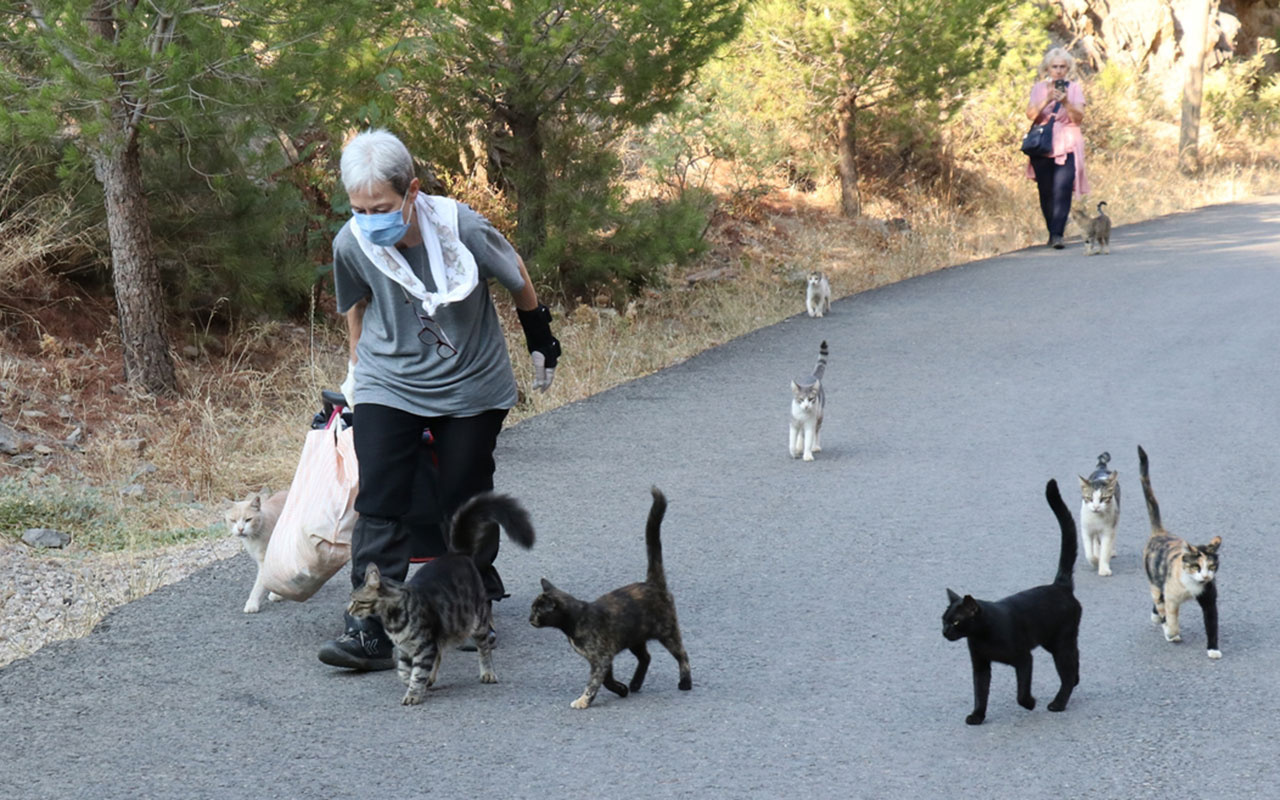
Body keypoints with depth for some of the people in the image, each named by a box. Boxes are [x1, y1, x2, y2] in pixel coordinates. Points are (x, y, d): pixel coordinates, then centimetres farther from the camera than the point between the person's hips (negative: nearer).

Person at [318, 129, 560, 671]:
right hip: (387, 388, 1)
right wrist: (359, 372, 17)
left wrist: (540, 343, 11)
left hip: (471, 387, -1)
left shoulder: (463, 229, -23)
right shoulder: (352, 244, -17)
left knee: (463, 500, 5)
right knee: (379, 504, -10)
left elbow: (518, 279, -2)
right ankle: (370, 631, -11)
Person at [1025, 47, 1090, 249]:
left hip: (1067, 147, -2)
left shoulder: (1074, 88, 7)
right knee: (1046, 192, 1)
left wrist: (1065, 102, -20)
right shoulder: (1039, 88, 10)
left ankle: (1057, 234, -19)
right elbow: (1030, 114, -4)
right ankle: (1053, 232, 14)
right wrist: (1047, 100, -19)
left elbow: (1079, 117, -4)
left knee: (1062, 191, -14)